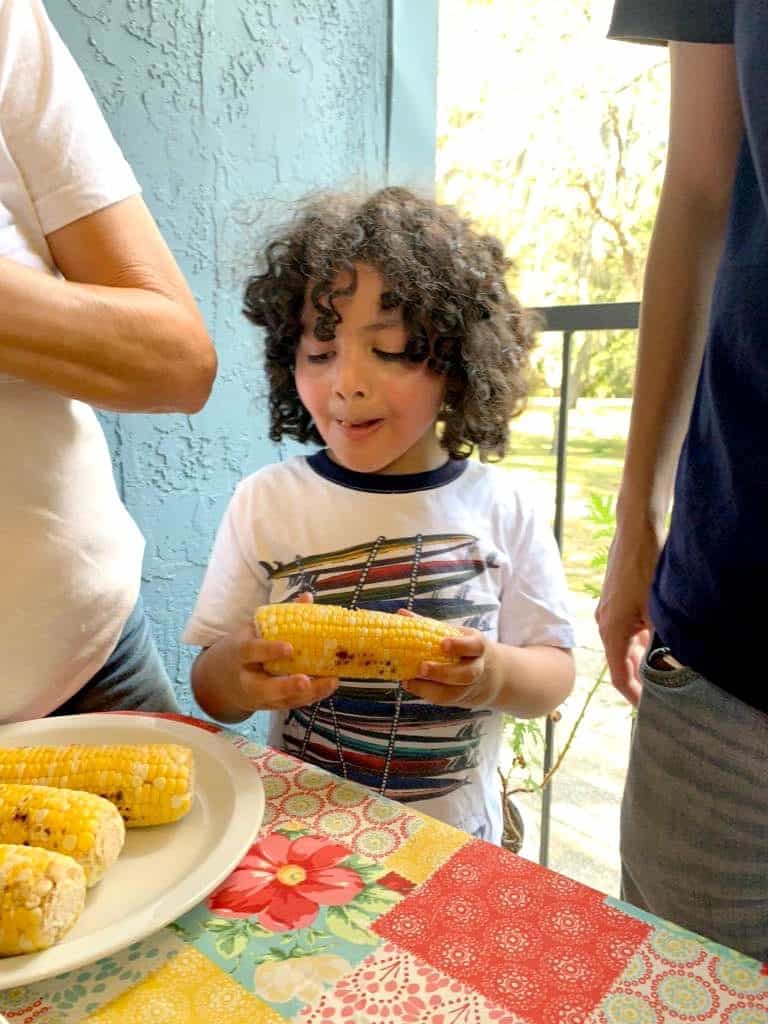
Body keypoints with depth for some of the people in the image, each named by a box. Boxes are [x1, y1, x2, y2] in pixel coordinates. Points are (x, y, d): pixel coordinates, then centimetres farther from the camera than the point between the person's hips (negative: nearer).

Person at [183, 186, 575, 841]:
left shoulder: (499, 506, -5)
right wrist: (239, 673, -22)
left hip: (454, 832, 0)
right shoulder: (264, 503, -4)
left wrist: (495, 674, -19)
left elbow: (555, 675, 1)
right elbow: (211, 694, 0)